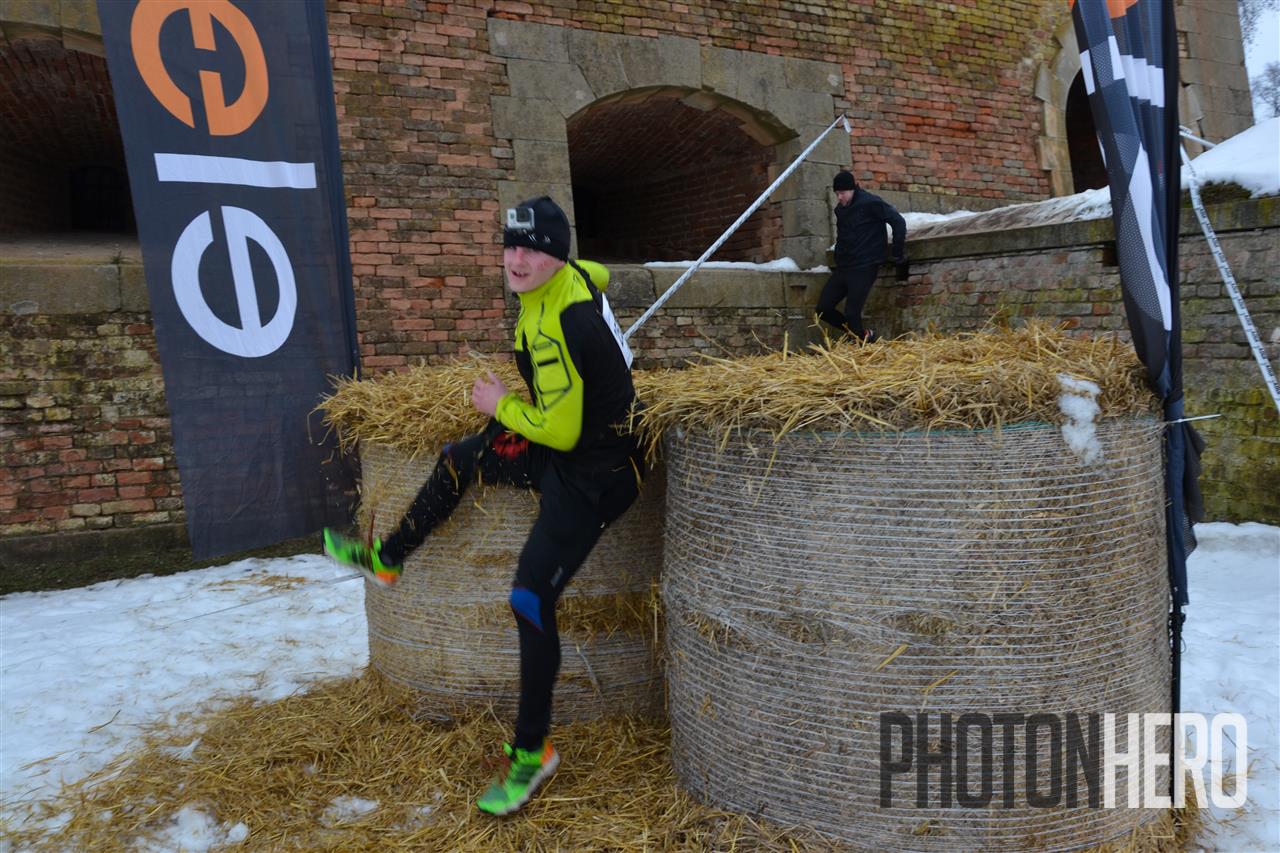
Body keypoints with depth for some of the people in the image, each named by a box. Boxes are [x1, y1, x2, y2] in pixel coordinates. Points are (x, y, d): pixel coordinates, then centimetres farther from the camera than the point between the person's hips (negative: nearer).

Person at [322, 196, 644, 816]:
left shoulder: (558, 325, -30)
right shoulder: (574, 276, -2)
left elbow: (561, 430, -29)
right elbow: (600, 274, 24)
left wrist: (500, 405, -9)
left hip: (591, 473, -10)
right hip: (562, 445, 10)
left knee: (531, 600, -14)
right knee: (458, 459, 21)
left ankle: (532, 752, 2)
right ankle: (386, 561, 41)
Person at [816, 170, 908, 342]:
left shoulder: (870, 203, -10)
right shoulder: (840, 209, 12)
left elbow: (898, 221, -11)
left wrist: (897, 255, -10)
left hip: (864, 268, -8)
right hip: (843, 268, 8)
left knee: (851, 312, -15)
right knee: (823, 309, 1)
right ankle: (856, 331, 17)